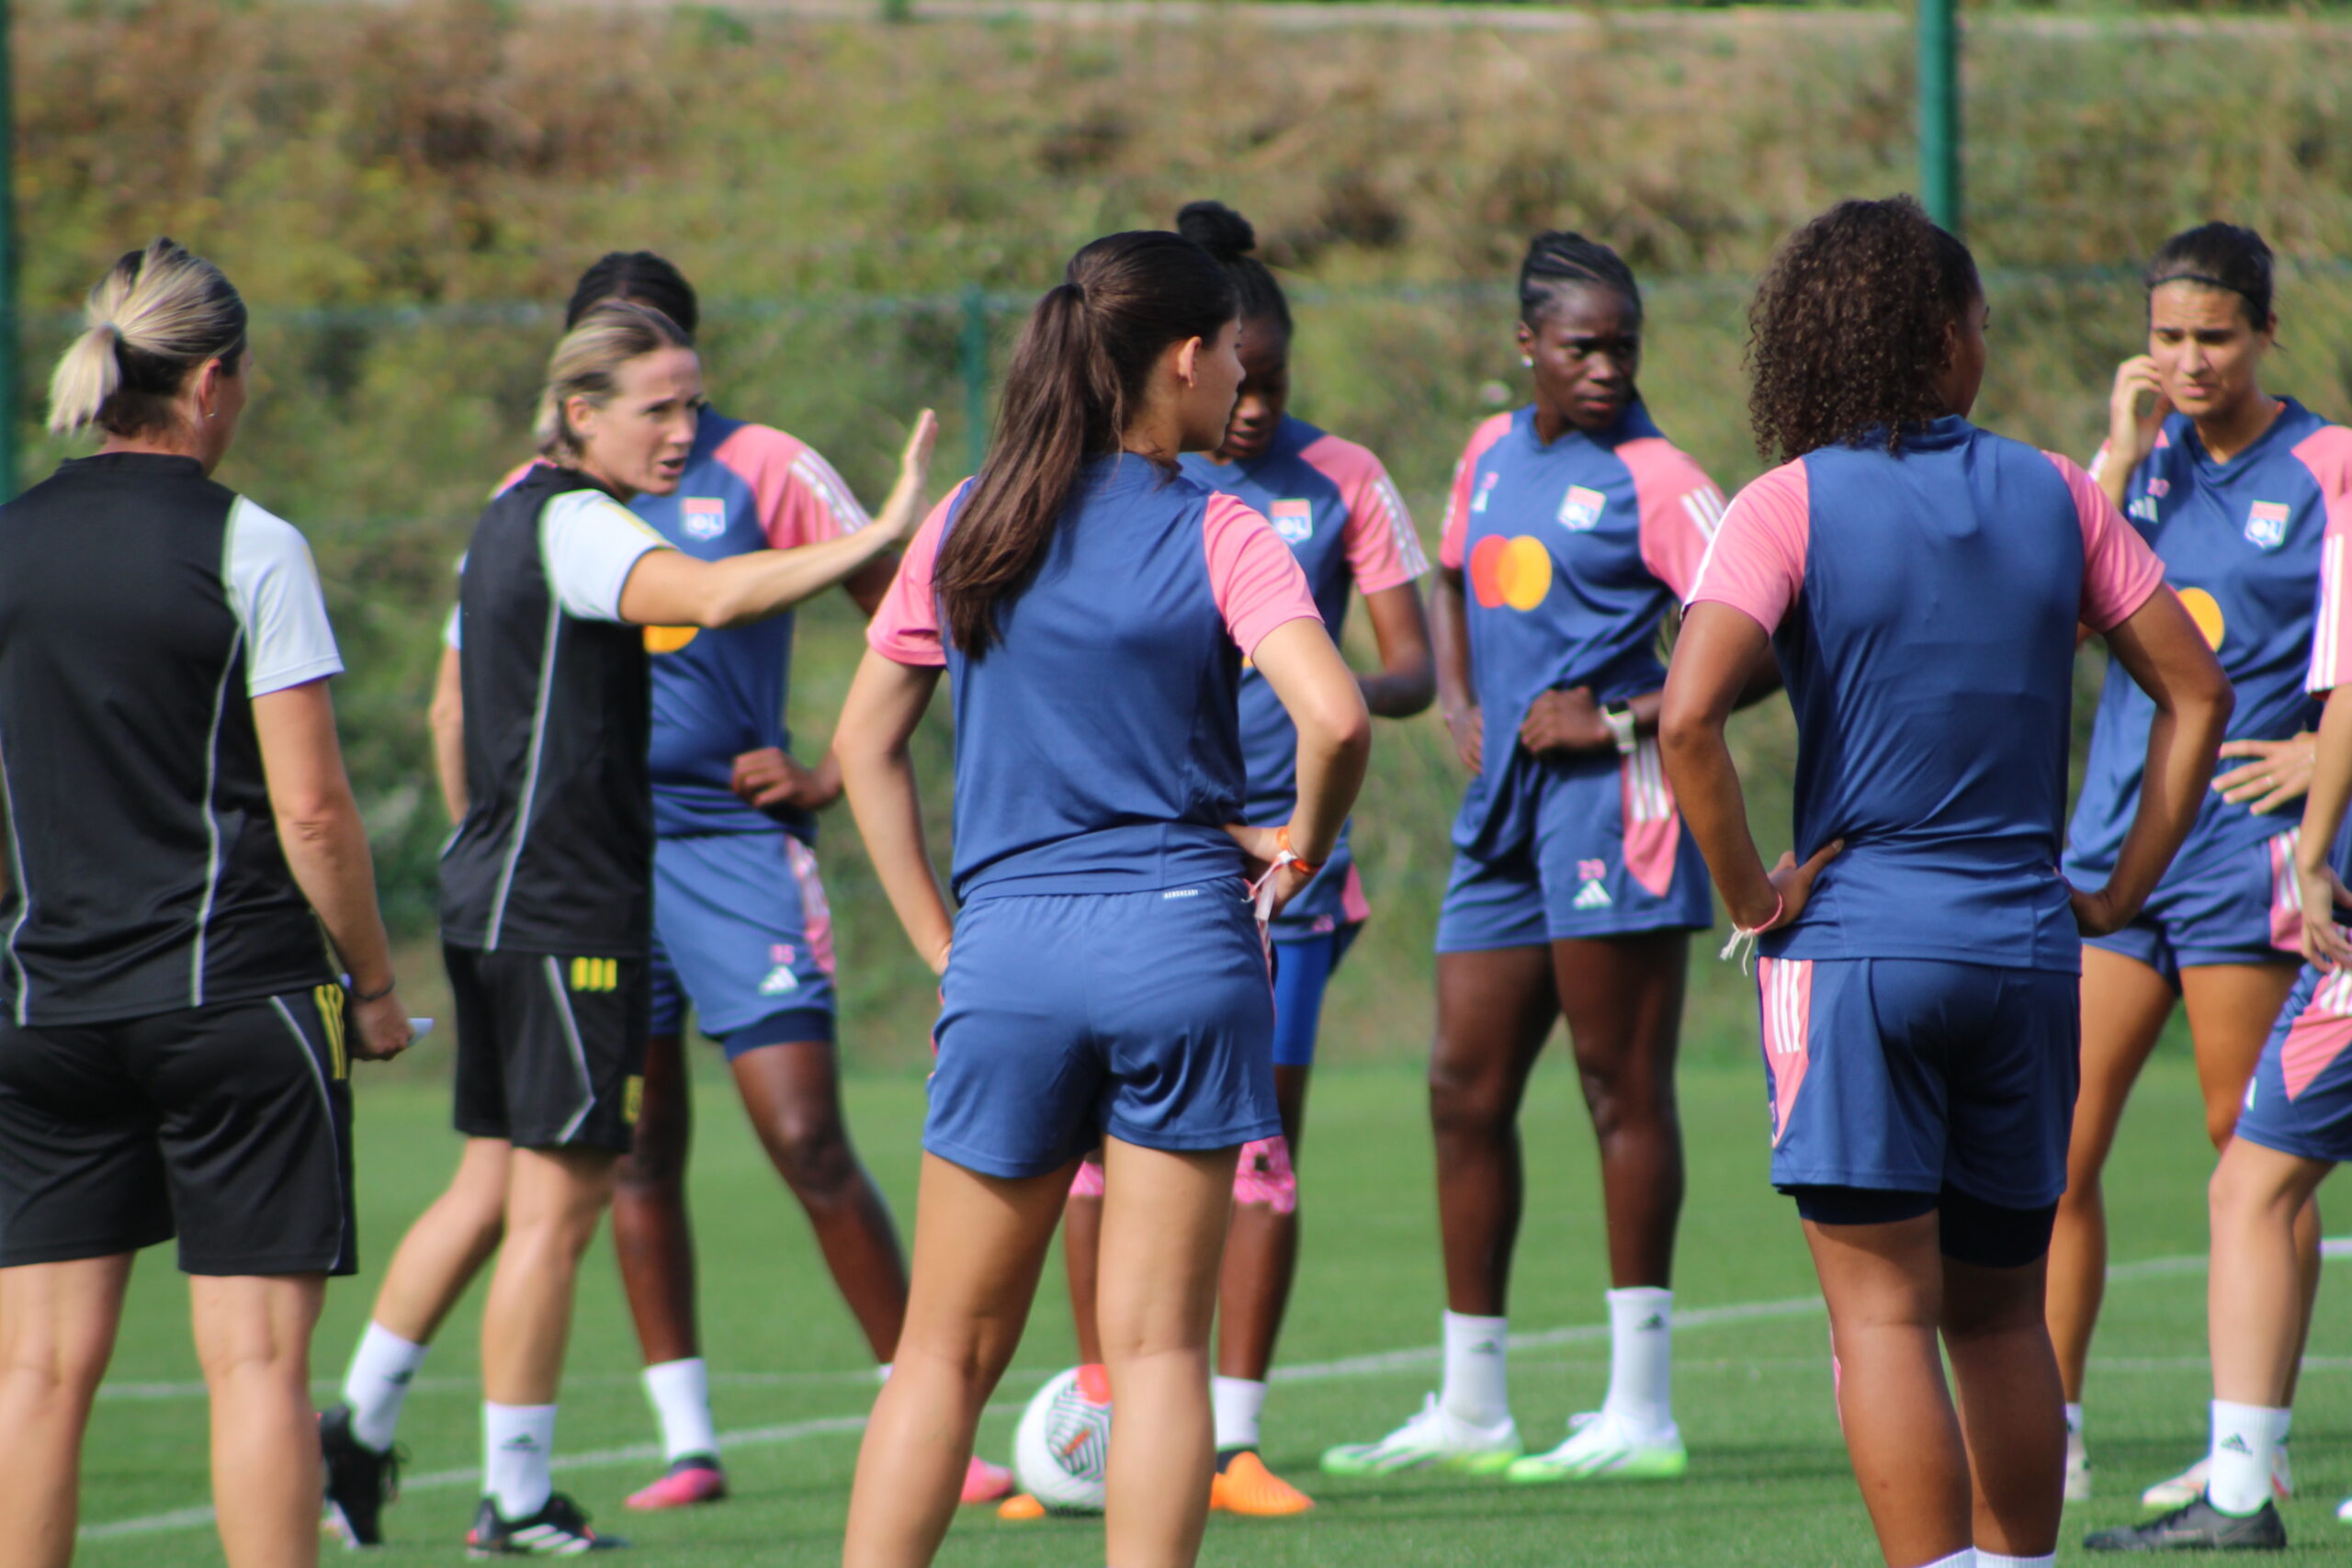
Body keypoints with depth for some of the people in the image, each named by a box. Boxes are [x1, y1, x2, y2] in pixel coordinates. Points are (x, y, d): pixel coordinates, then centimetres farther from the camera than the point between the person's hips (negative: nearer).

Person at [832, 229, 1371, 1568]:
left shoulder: (968, 527, 7)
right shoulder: (1217, 533, -4)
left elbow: (867, 742, 11)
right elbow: (1335, 716, -18)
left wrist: (940, 940, 12)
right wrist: (1304, 844, 1)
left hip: (1009, 952, 3)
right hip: (1182, 942, -3)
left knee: (949, 1346, 9)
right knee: (1159, 1343, 2)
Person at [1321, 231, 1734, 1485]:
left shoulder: (1652, 478, -8)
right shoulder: (1492, 454, 14)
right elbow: (1452, 585, 31)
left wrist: (1618, 723, -16)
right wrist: (1460, 703, 14)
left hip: (1608, 803, -8)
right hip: (1506, 804, 8)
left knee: (1623, 1087, -5)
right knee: (1465, 1089, 8)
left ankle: (1641, 1411, -2)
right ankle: (1469, 1406, 16)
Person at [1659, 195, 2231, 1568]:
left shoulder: (1794, 504, -6)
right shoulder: (2054, 496, 5)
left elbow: (1689, 716, -19)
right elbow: (2198, 690, 7)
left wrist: (1752, 893, -8)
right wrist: (2121, 892, 10)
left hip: (1858, 941, -3)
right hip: (2026, 945, 3)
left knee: (1885, 1311, -4)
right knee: (2003, 1313, 15)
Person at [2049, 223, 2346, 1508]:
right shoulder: (2146, 458, 10)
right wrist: (2122, 457, -8)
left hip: (2245, 849, -5)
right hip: (2113, 837, 5)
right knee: (2056, 1140, 1)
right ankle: (2047, 1433, 7)